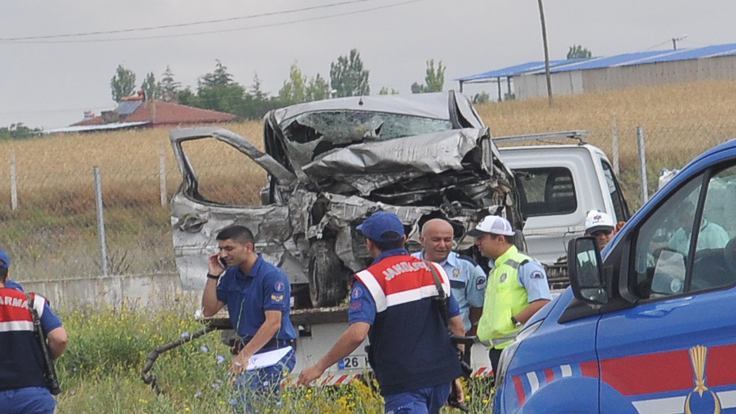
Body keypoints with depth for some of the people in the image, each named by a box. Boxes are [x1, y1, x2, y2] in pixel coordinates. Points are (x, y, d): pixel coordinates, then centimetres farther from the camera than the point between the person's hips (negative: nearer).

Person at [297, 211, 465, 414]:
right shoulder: (435, 271, 9)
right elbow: (457, 325, 12)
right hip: (441, 376, 6)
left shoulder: (370, 280, -10)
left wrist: (319, 367, -12)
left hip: (404, 382, -6)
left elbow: (357, 334, -22)